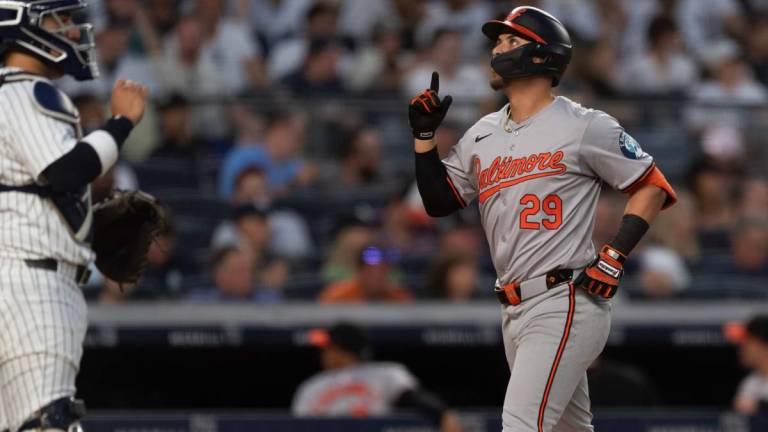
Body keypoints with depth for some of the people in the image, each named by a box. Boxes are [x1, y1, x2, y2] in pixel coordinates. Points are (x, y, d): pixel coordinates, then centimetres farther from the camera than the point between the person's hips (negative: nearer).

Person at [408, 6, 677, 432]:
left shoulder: (583, 127, -5)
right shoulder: (482, 134, 15)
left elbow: (652, 187, -2)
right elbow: (439, 202, 16)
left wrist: (613, 257, -11)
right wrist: (424, 135, 6)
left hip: (565, 305, -8)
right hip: (514, 311, 8)